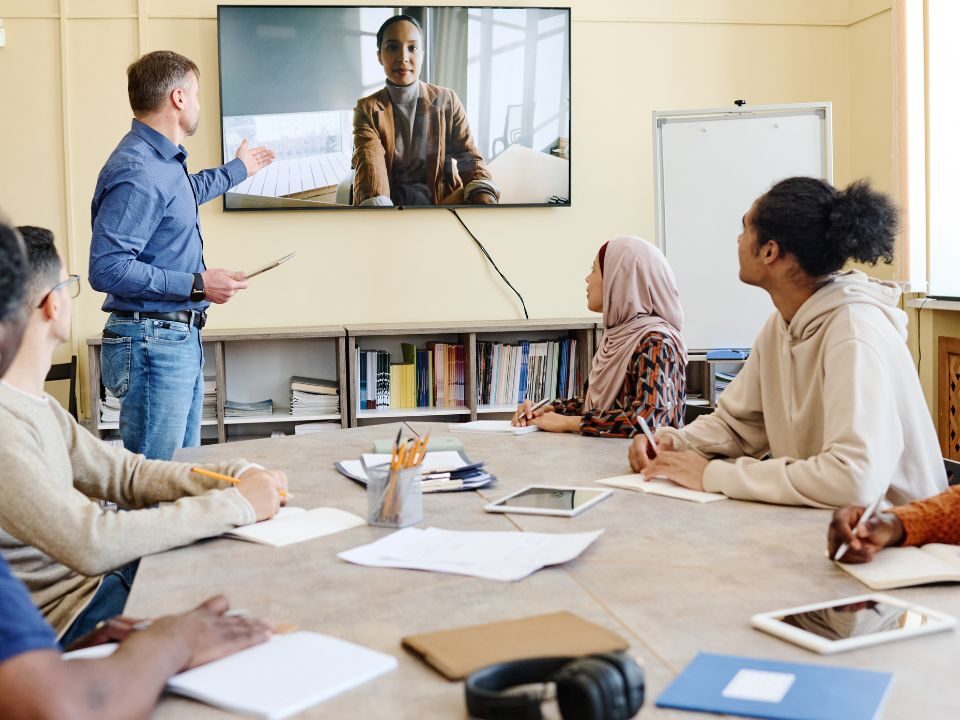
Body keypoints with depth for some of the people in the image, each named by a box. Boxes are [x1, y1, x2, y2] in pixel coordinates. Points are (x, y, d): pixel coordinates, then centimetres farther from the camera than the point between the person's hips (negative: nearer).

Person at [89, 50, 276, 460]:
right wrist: (197, 285, -21)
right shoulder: (136, 172, -19)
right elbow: (107, 268, -26)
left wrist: (238, 169, 53)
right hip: (151, 343, -10)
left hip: (181, 338, 10)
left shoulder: (164, 160, 12)